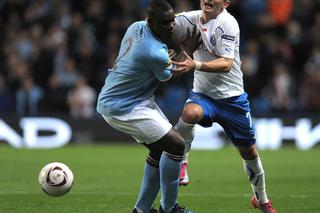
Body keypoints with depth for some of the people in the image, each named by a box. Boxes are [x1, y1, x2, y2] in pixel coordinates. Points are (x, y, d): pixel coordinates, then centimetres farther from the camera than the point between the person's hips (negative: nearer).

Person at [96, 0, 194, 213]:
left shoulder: (137, 27, -3)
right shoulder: (156, 54, -29)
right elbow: (166, 76, -3)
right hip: (122, 108, -10)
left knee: (159, 148, 15)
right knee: (176, 145, -12)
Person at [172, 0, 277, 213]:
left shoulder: (227, 23, -18)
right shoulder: (192, 18, -2)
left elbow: (226, 64, -26)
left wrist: (196, 65, -42)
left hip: (232, 97, -2)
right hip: (203, 94, 2)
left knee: (248, 150, 8)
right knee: (191, 112, -35)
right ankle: (180, 163, -15)